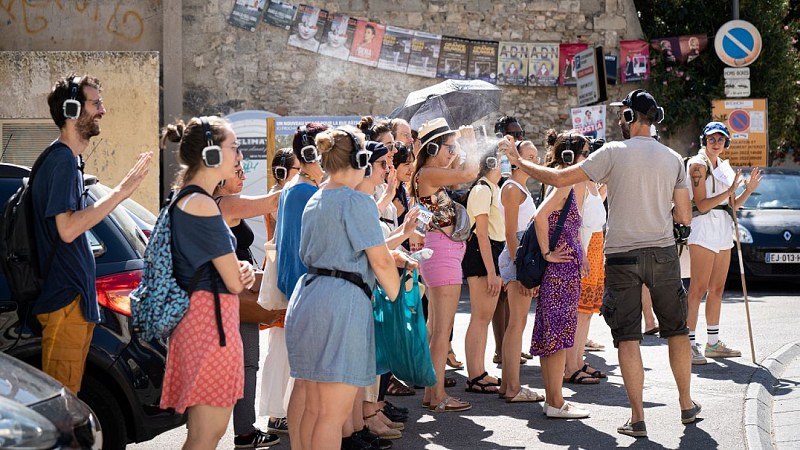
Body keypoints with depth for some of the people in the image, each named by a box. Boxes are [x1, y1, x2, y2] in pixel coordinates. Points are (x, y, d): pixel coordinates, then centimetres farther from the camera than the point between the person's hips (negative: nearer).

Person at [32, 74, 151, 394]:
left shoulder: (70, 159, 16)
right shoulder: (61, 159, -14)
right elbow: (67, 228, -23)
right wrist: (120, 191, -21)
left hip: (77, 297, 10)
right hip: (65, 298, -10)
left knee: (66, 393, 13)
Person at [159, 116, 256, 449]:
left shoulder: (184, 201, 15)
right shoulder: (202, 205, -16)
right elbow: (235, 282, -14)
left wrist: (243, 270, 1)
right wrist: (245, 274, 9)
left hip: (195, 316, 11)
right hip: (211, 318, -11)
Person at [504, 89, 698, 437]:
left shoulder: (614, 152, -6)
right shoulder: (673, 159, 5)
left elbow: (560, 178, -7)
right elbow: (684, 217, 5)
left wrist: (520, 162, 5)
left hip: (622, 257, -3)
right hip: (663, 254, 3)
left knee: (627, 337, 2)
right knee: (677, 330, 16)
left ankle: (638, 418, 1)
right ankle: (687, 404, 24)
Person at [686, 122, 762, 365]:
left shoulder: (724, 167, 19)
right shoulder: (698, 164, -5)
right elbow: (702, 205, -14)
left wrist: (749, 189, 8)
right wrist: (729, 191, -20)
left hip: (723, 230, 8)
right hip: (704, 229, -8)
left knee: (717, 289, 11)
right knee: (698, 288, -12)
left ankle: (713, 343, 16)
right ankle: (689, 343, -13)